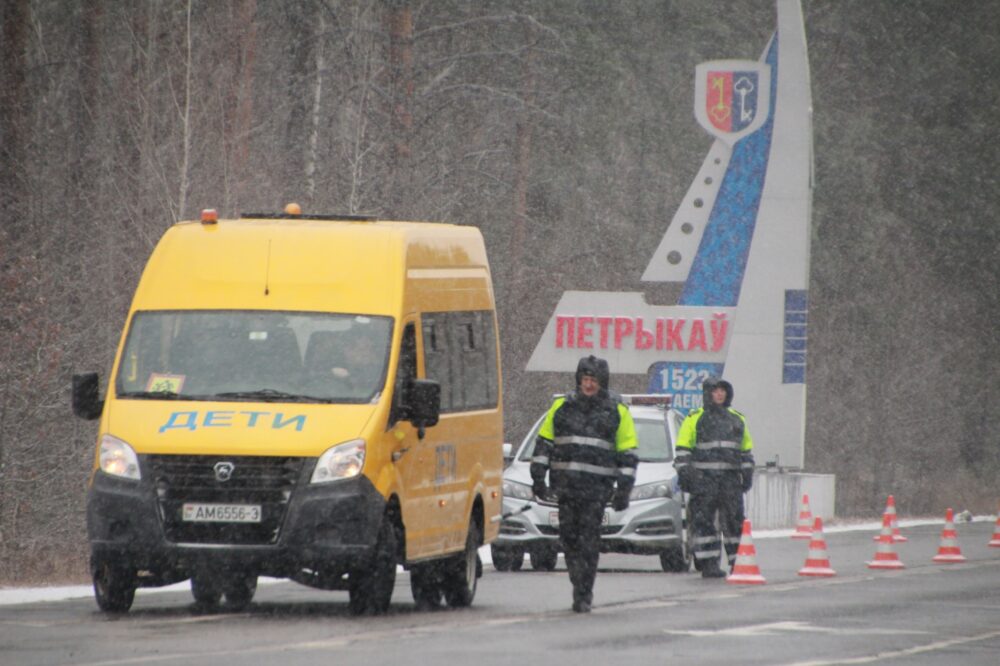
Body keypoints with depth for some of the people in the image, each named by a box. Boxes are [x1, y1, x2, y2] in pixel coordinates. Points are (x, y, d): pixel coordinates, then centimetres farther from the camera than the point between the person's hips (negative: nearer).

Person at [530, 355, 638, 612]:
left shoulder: (617, 411, 6)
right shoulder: (562, 407, 11)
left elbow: (627, 454, 6)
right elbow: (544, 443, 15)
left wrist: (624, 489, 0)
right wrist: (538, 476, 7)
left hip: (597, 487, -3)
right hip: (565, 483, 3)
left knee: (589, 540, -9)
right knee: (569, 537, 2)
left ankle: (583, 594, -6)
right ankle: (580, 587, 17)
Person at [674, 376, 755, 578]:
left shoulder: (737, 419, 17)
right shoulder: (695, 419, 4)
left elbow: (746, 450, 23)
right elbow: (682, 450, 2)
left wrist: (747, 473, 15)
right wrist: (683, 473, -6)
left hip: (730, 478, 4)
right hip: (703, 477, -4)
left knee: (735, 521, 0)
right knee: (704, 522, -6)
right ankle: (708, 564, -6)